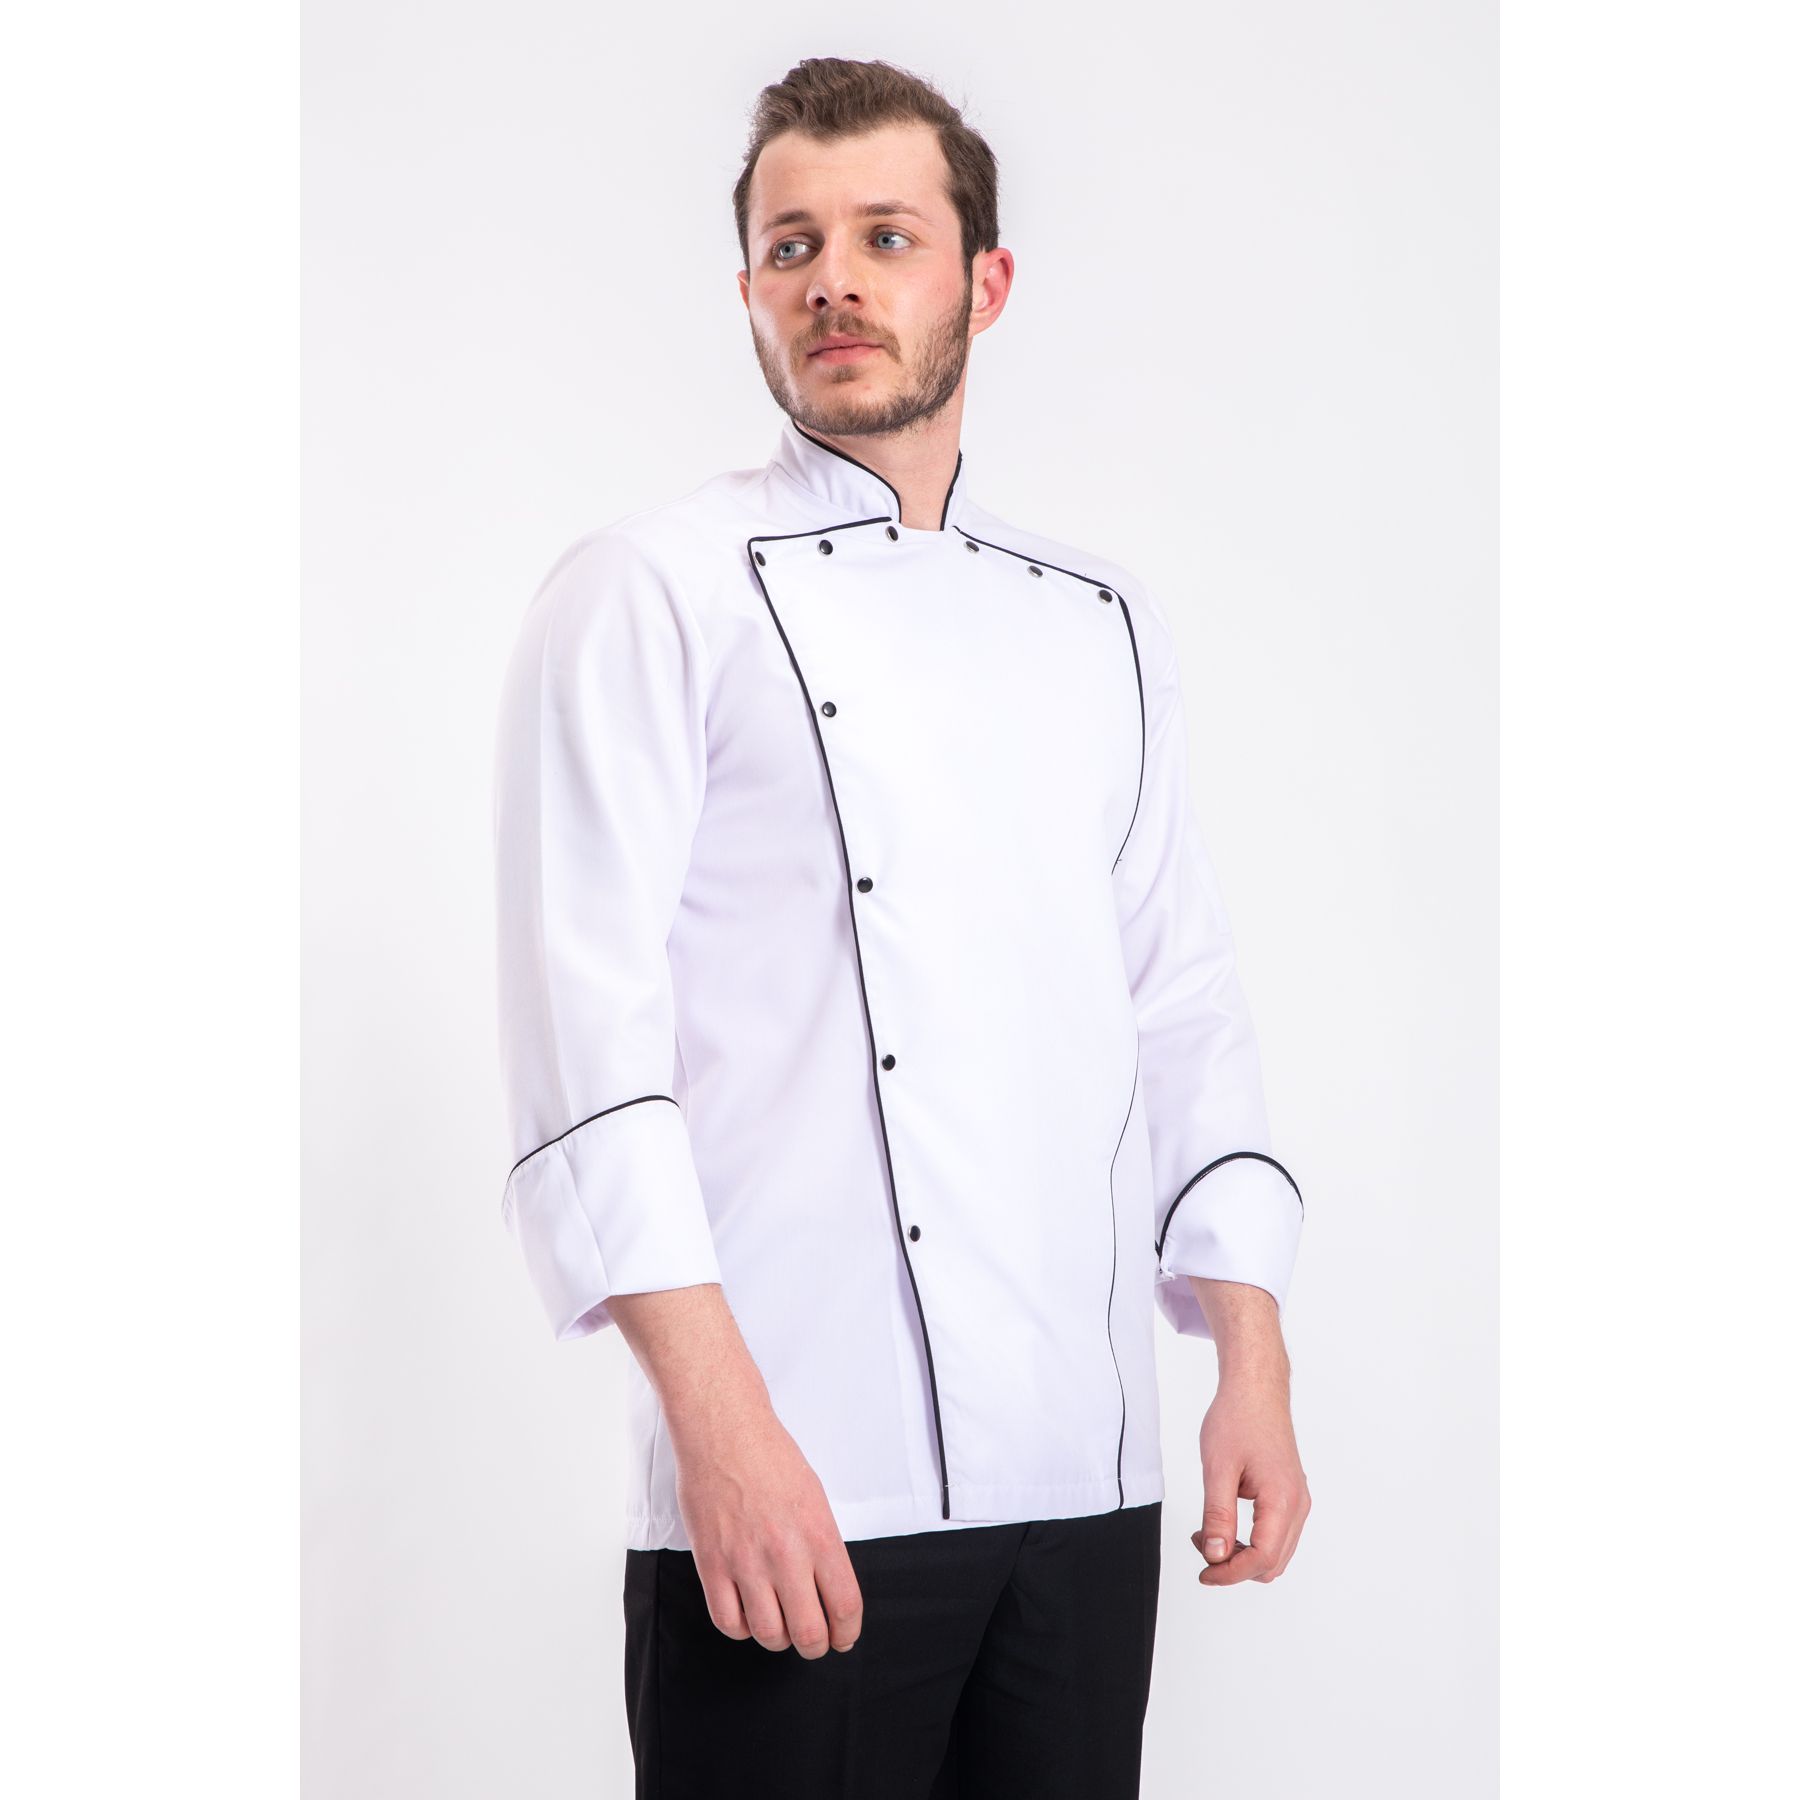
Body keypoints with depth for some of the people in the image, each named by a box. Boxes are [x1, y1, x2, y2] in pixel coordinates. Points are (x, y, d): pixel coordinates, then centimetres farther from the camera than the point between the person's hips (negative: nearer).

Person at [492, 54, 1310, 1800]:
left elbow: (1184, 1004, 17)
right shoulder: (653, 593, 0)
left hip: (1087, 1480, 5)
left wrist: (1251, 1361, 7)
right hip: (791, 1483, -4)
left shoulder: (1104, 625, 16)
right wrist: (719, 1420, -16)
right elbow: (587, 1023, -8)